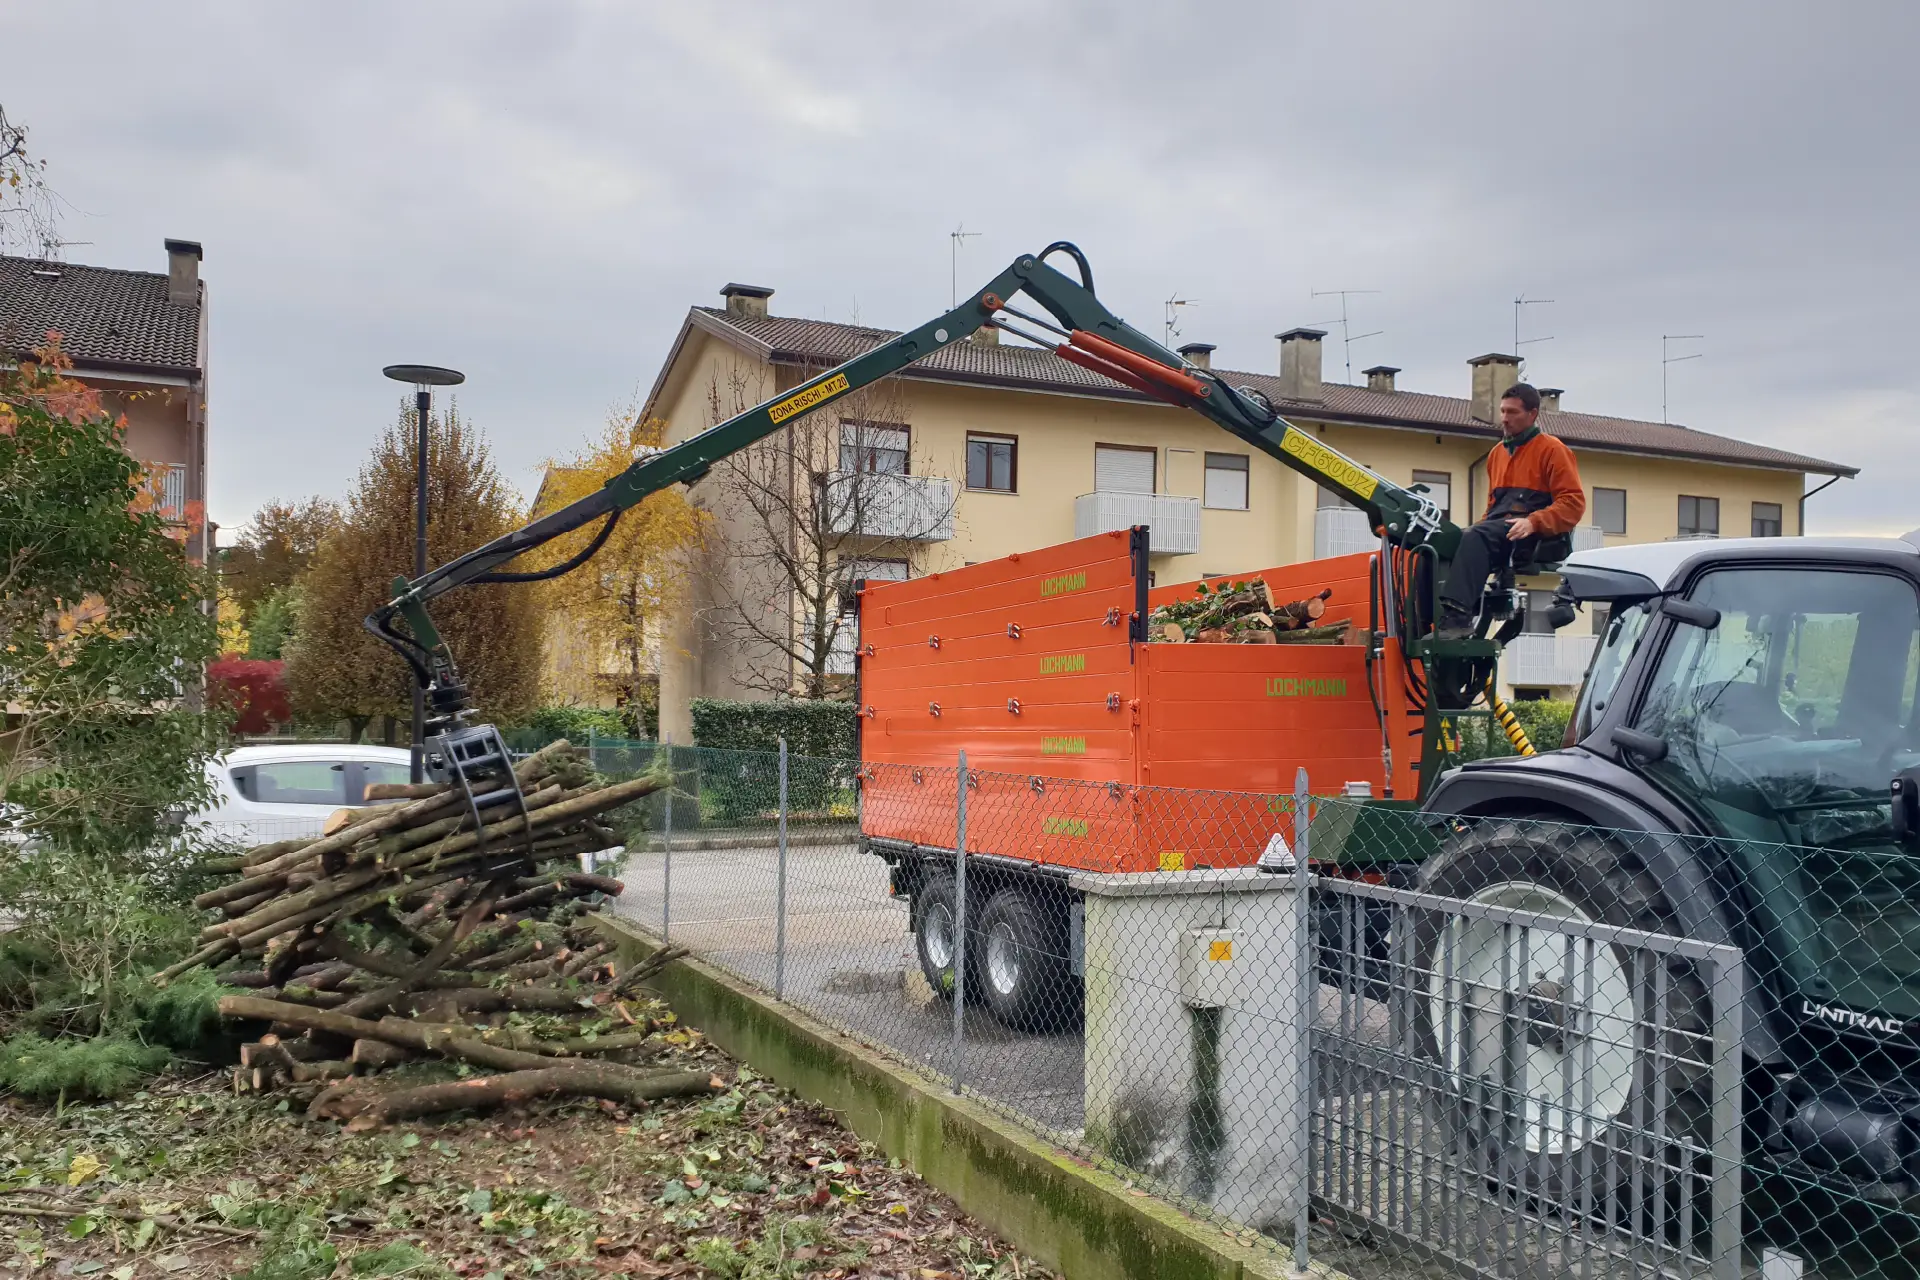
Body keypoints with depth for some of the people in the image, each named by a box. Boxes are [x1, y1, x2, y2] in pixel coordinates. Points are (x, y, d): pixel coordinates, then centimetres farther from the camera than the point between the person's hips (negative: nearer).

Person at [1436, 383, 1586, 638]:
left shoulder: (1552, 449, 5)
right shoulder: (1498, 452, 27)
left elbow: (1574, 502, -4)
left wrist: (1533, 522, -19)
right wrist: (1484, 524, 11)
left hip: (1533, 537, -6)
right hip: (1500, 529, 6)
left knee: (1474, 539, -35)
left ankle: (1457, 615, -47)